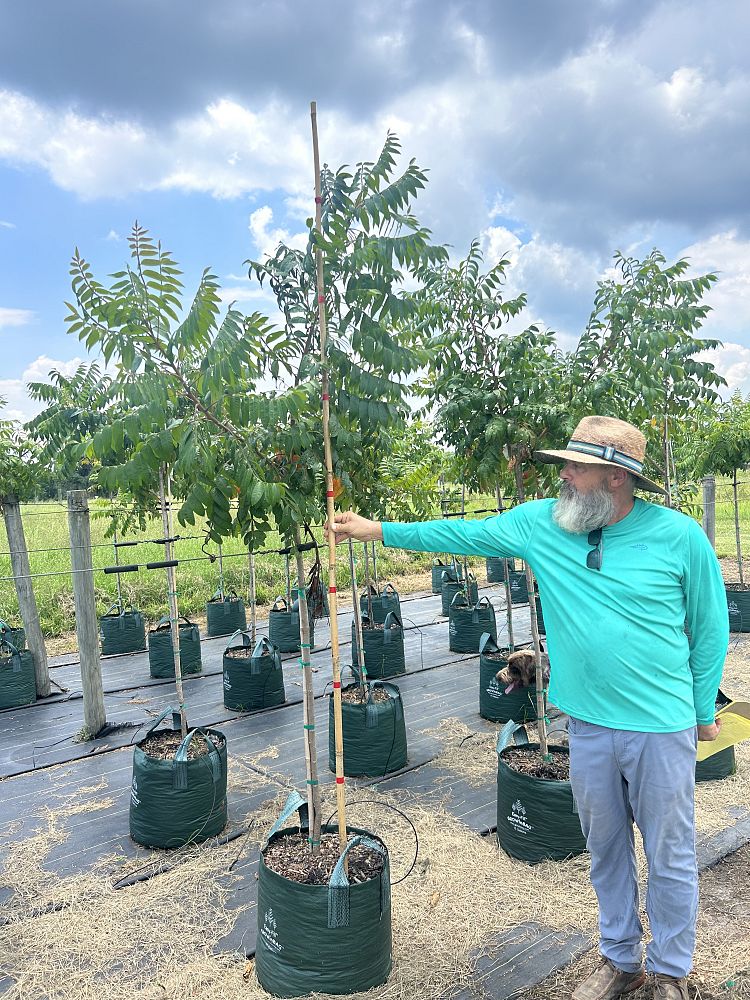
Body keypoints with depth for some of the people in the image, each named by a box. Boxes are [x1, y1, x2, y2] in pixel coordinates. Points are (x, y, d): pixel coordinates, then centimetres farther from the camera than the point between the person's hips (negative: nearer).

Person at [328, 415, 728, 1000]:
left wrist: (704, 711, 4)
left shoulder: (679, 536, -11)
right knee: (606, 851, 19)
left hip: (662, 727, -2)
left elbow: (710, 629, -1)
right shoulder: (542, 523, -5)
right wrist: (380, 530, 3)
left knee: (670, 859, 13)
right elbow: (466, 533, 3)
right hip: (588, 725, 3)